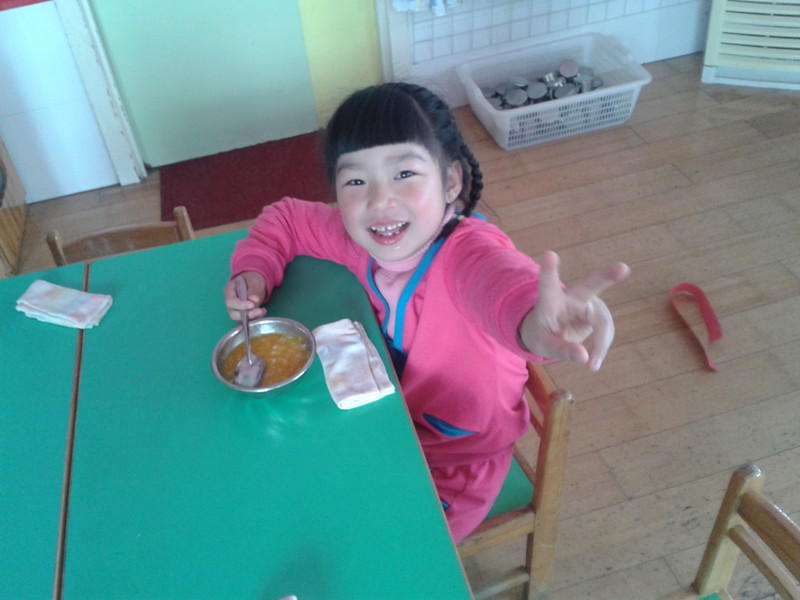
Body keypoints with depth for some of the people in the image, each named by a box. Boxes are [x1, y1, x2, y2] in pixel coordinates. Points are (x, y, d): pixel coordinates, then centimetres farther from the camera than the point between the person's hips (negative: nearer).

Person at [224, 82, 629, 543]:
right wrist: (255, 272, -15)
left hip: (456, 459, -5)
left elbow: (501, 277, -58)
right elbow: (284, 218, 4)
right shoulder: (354, 238, -15)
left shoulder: (467, 249, -33)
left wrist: (533, 318, -82)